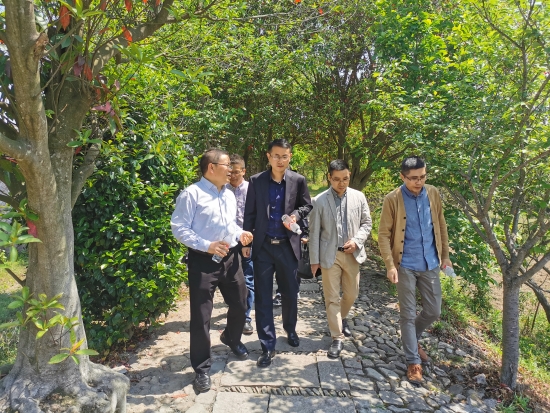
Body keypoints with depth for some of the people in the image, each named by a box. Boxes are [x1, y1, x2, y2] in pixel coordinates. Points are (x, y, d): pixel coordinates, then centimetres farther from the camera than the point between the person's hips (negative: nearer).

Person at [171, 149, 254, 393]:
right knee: (201, 316, 2)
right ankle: (202, 369, 21)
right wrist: (207, 246, -24)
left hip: (230, 258, 7)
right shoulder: (191, 194, -12)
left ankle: (231, 338, 51)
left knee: (240, 305, 19)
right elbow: (179, 228, -15)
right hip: (203, 261, -7)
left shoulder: (229, 195, 12)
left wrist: (240, 234, 1)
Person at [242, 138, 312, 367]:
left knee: (290, 292, 15)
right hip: (263, 245, 0)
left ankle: (290, 329, 42)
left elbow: (307, 205, 9)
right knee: (263, 296, 3)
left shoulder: (298, 181, -2)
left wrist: (296, 215, -12)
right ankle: (268, 345, 15)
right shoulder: (256, 181, -3)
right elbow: (250, 213, 2)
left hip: (288, 245, 1)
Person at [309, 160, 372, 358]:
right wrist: (314, 259, -4)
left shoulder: (359, 197, 0)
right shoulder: (319, 200, -7)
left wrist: (356, 240, -10)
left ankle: (341, 318, 46)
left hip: (352, 254, 3)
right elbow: (314, 232, -4)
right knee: (332, 297, 1)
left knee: (351, 294, 16)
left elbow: (366, 223, 8)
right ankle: (338, 338, 13)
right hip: (330, 255, -3)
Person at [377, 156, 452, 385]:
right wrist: (390, 265, -18)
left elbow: (441, 225, 11)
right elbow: (384, 235, -11)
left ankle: (412, 339, 41)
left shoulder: (433, 193, 1)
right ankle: (413, 362, 19)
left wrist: (445, 254, 10)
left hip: (430, 264, 4)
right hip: (405, 265, -4)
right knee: (408, 314, 4)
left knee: (433, 311, 13)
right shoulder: (392, 199, -12)